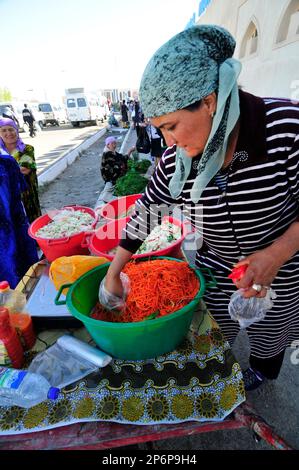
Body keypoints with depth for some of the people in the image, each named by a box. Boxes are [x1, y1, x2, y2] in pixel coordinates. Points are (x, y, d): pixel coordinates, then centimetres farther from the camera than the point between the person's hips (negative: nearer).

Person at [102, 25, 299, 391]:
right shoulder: (176, 158, -18)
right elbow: (146, 210, -7)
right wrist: (113, 274, -6)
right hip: (216, 269, 2)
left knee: (269, 332, 25)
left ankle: (263, 370, 62)